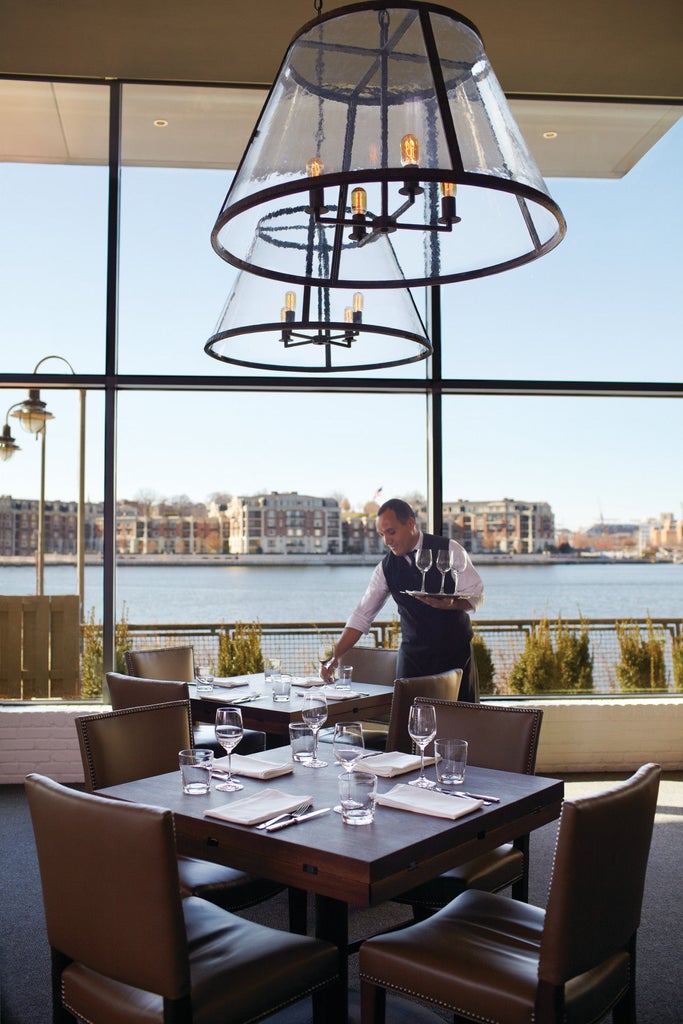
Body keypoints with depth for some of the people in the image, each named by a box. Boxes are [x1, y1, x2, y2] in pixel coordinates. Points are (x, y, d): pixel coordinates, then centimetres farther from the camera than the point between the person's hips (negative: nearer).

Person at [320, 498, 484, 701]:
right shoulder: (386, 568, -1)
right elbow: (362, 616, -1)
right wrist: (335, 657, -11)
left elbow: (475, 595, -5)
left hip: (456, 652, -1)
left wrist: (450, 604, -27)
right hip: (413, 653, 2)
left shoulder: (449, 550, -6)